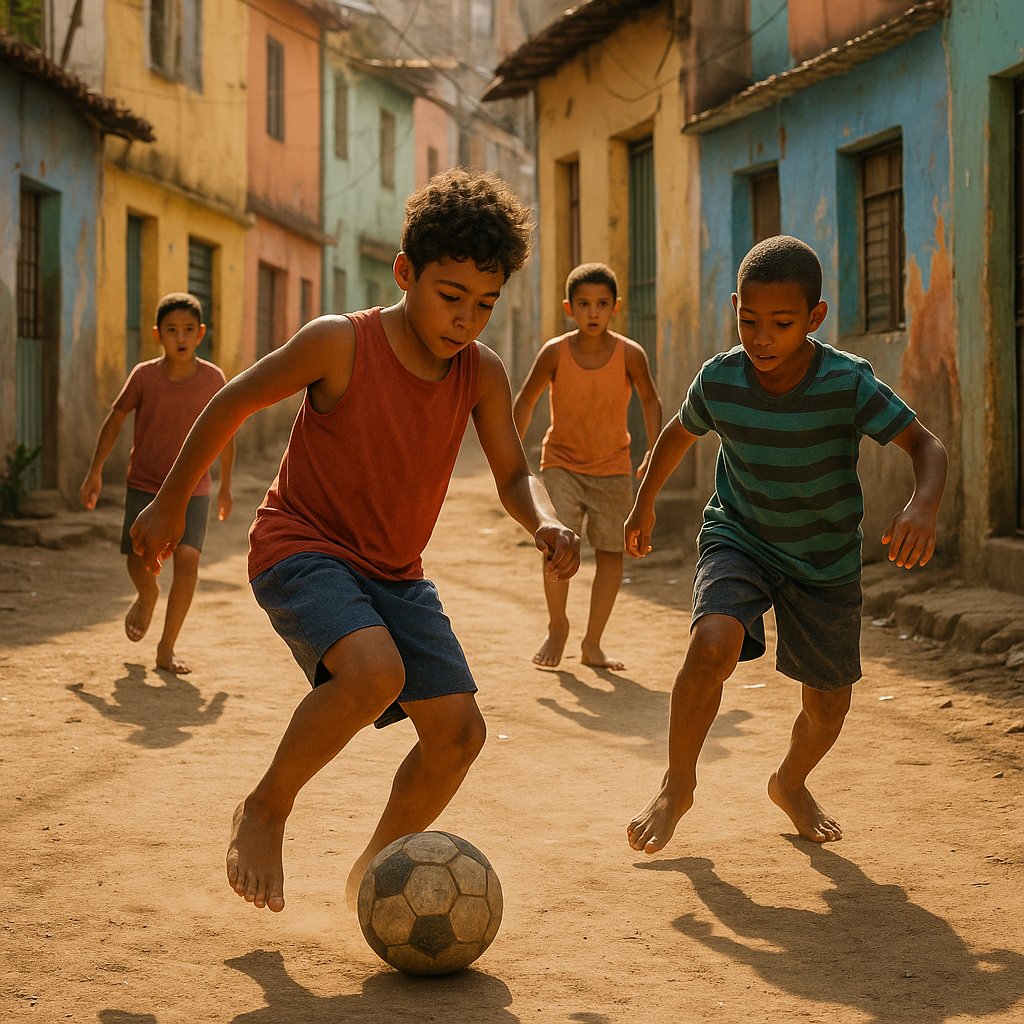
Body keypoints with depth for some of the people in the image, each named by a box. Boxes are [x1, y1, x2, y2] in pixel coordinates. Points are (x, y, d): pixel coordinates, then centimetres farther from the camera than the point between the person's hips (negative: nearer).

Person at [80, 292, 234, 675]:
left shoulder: (213, 378, -9)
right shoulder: (144, 376, -10)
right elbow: (115, 418, 3)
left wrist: (225, 485, 12)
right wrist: (95, 471, 4)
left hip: (192, 488, 0)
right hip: (144, 485, 0)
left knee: (187, 558, -17)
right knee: (139, 561, -2)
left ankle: (167, 647, -5)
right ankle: (147, 597, 37)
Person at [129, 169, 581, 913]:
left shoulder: (482, 375, -5)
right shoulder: (340, 344, -18)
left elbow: (513, 474, 1)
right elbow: (233, 404, -7)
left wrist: (545, 522, -23)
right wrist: (170, 505, 0)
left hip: (394, 572, 6)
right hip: (300, 548, -6)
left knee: (459, 731, -3)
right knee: (374, 671, -34)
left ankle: (373, 872, 21)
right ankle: (264, 811, -8)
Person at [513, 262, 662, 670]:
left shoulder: (629, 354, -12)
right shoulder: (555, 352, -13)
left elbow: (650, 400, 4)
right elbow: (526, 400, 0)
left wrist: (654, 452, -5)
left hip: (613, 468, 2)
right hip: (561, 463, -1)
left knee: (611, 552, 3)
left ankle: (592, 643, 17)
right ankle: (557, 627, 5)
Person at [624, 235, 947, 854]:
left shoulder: (849, 383, -24)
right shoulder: (720, 379, -16)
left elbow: (926, 444, -22)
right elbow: (680, 433, 6)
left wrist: (924, 505, -43)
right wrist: (645, 505, 17)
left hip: (827, 562, 0)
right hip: (738, 537, 0)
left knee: (828, 706, 8)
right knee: (713, 644, -29)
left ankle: (791, 784, 43)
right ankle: (678, 786, -6)